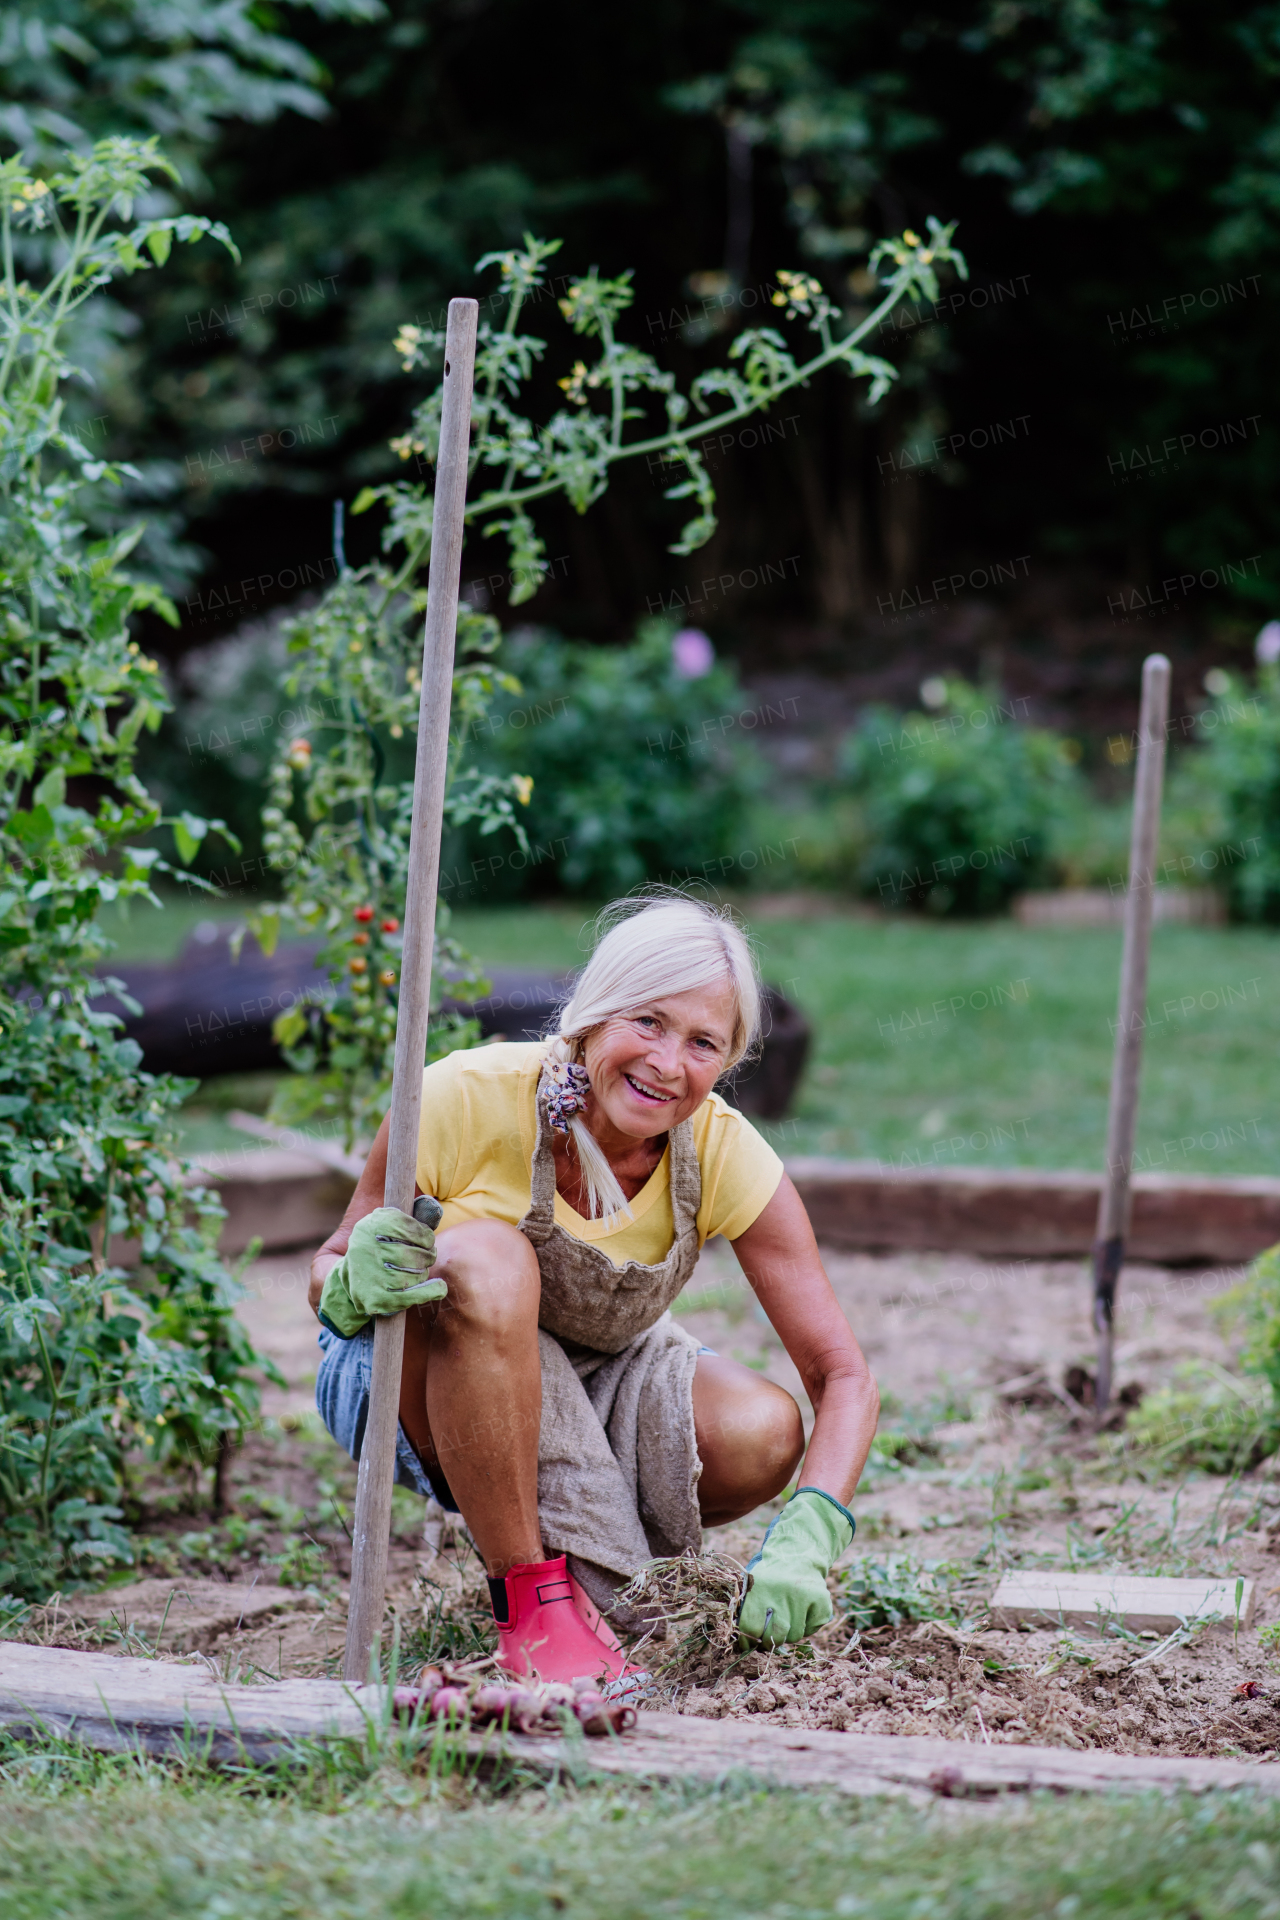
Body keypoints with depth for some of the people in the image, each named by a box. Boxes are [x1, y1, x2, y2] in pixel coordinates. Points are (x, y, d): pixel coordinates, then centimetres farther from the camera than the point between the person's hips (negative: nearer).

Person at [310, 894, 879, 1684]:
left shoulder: (727, 1157, -20)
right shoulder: (468, 1099, -27)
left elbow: (843, 1375, -19)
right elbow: (328, 1268, -14)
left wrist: (806, 1539, -37)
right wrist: (355, 1286, -40)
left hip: (592, 1384, 3)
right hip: (425, 1385, -3)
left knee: (764, 1433, -27)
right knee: (486, 1258, -36)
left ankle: (598, 1564, 6)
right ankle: (531, 1598, -24)